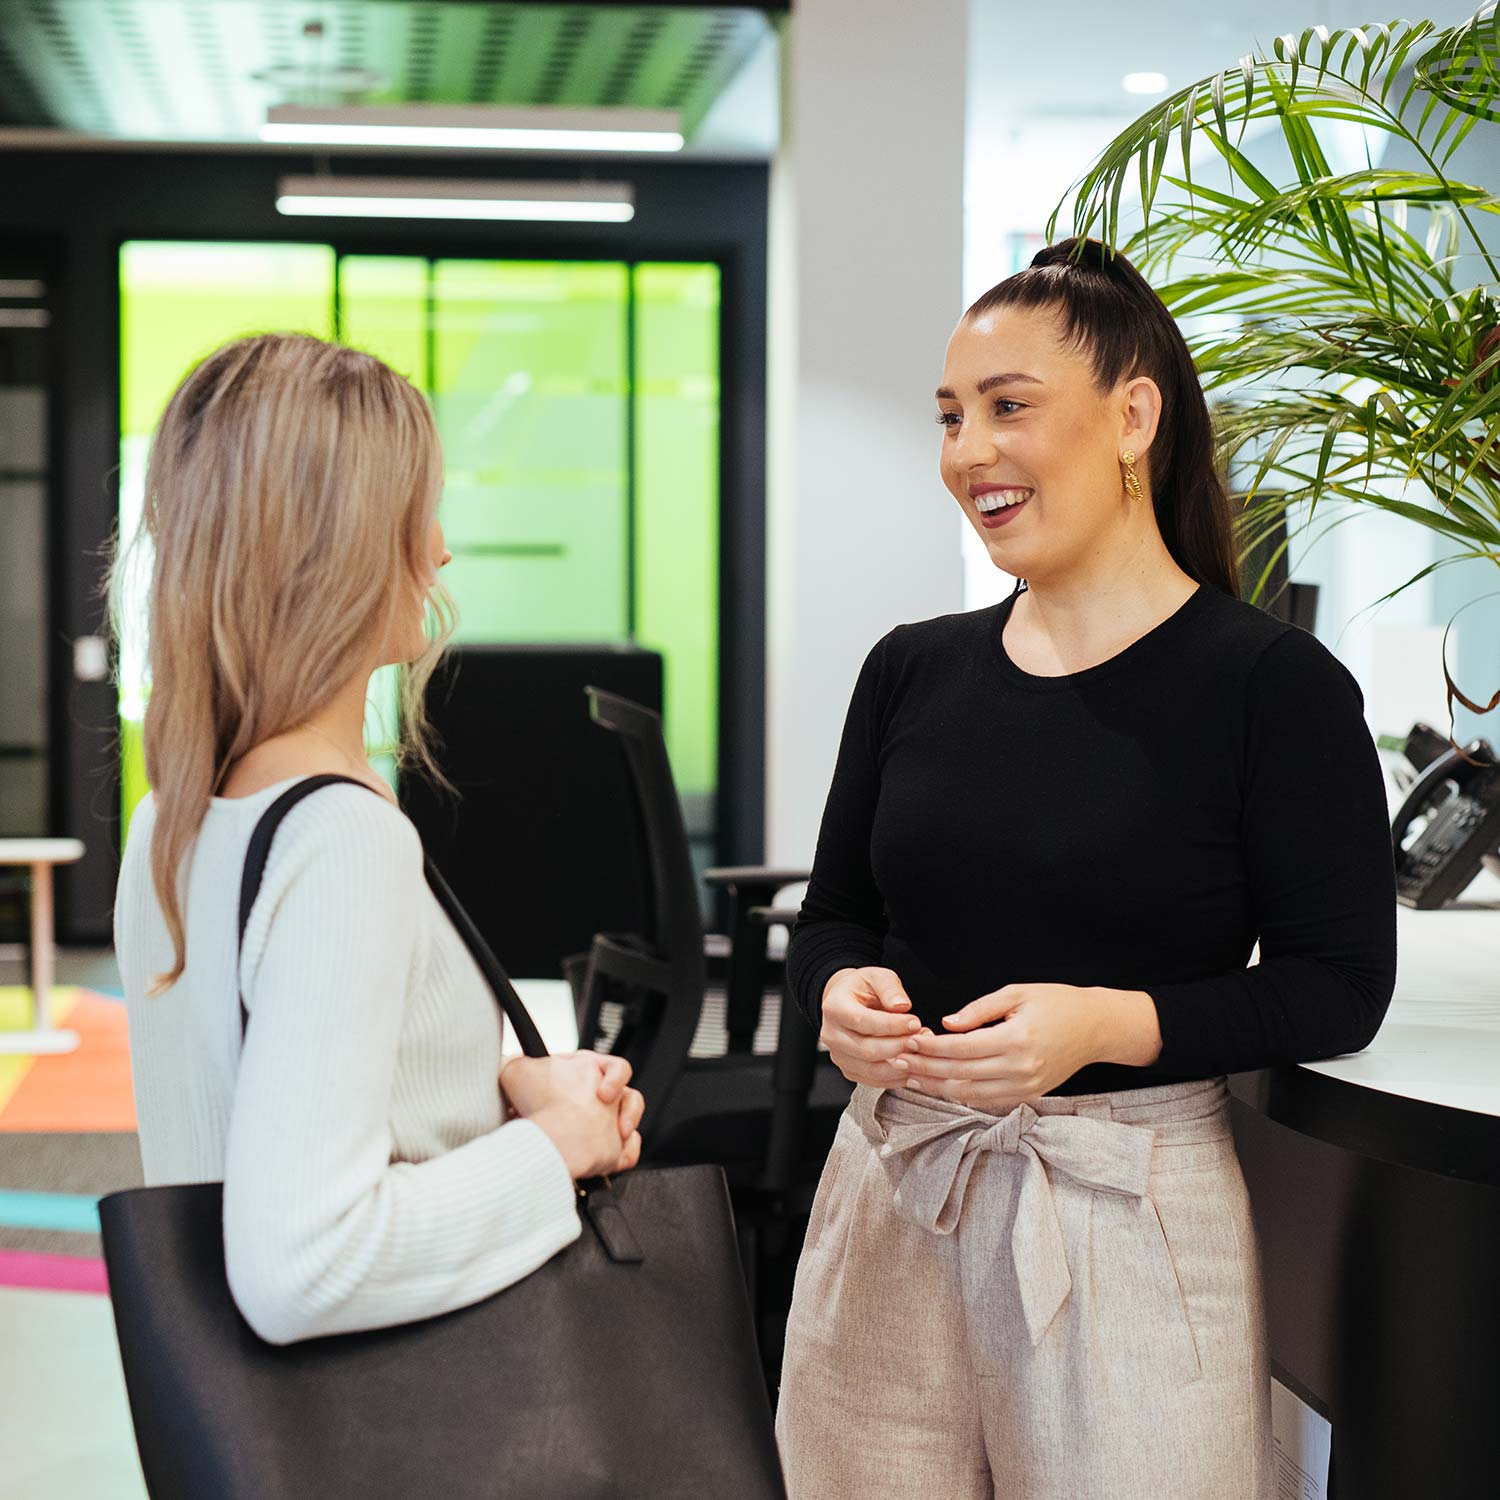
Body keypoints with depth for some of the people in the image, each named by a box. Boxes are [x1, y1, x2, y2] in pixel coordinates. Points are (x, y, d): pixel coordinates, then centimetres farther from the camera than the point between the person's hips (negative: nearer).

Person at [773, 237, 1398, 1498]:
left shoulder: (1271, 682, -8)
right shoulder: (911, 671, 7)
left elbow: (1341, 986, -9)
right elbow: (833, 915, 14)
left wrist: (1111, 1023, -22)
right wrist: (842, 993, -9)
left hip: (1129, 1213, -4)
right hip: (892, 1194, 4)